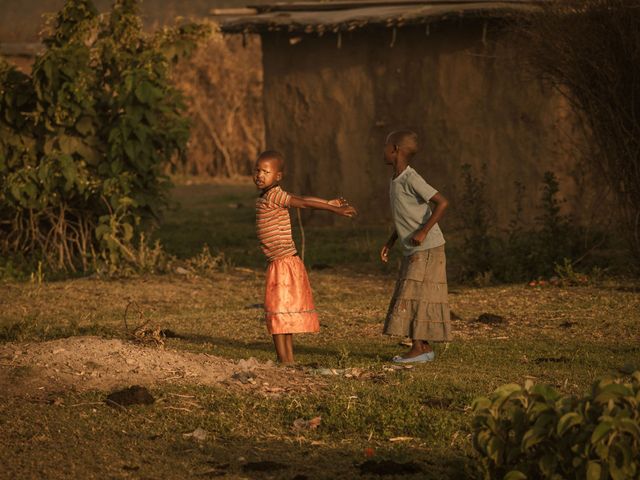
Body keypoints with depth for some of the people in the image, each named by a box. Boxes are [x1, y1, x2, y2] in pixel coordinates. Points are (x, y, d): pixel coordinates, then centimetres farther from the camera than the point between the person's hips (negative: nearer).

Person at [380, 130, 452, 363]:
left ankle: (419, 348, -6)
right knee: (409, 297, 10)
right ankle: (424, 347, 14)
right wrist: (390, 242, 17)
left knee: (415, 296, -9)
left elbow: (442, 202, -24)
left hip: (426, 248, -9)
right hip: (412, 250, 9)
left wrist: (424, 231, -24)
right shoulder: (396, 180, 11)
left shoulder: (411, 179, -18)